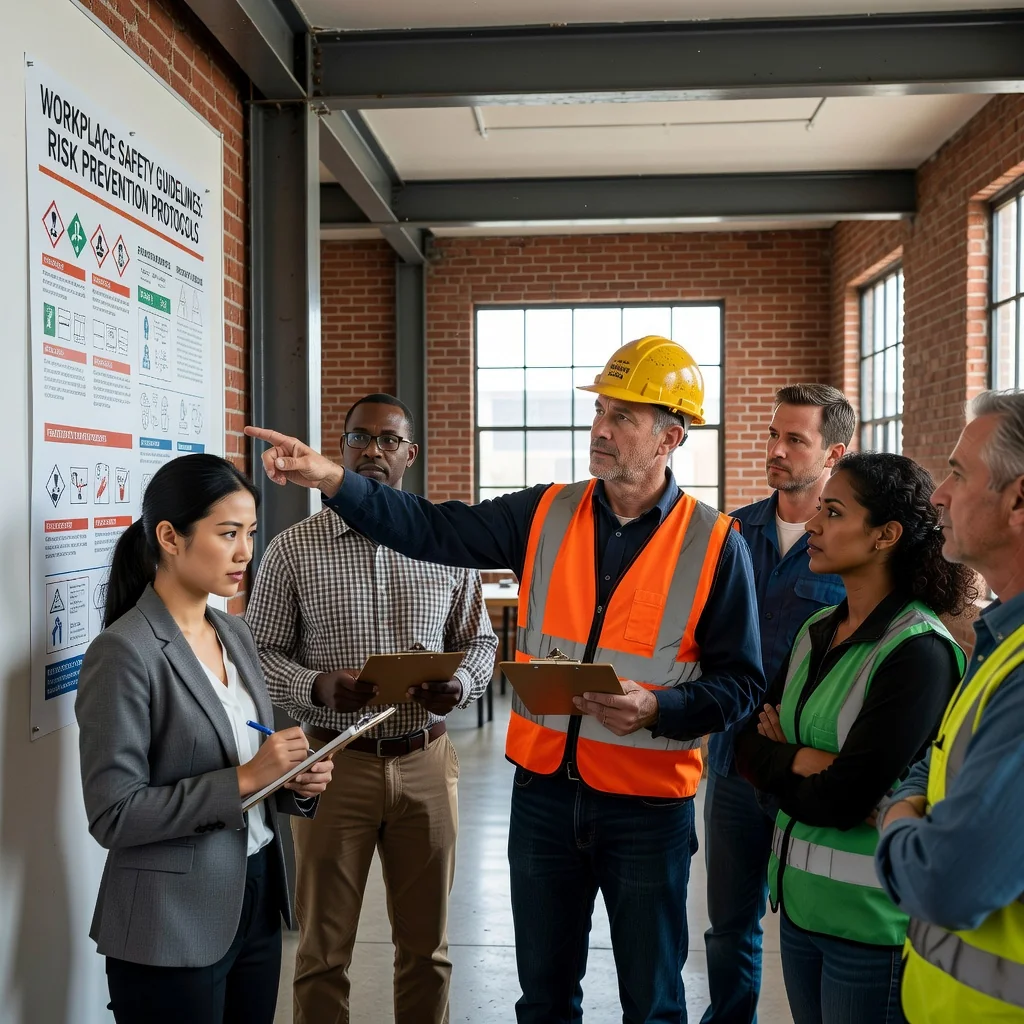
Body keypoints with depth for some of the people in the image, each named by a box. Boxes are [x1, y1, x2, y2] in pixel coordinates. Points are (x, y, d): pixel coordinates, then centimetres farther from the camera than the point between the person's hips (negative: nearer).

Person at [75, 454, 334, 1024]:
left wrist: (296, 781, -5)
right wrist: (242, 781, -23)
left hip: (258, 901, 7)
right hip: (172, 928, -7)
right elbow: (113, 815, -19)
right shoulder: (125, 653, -17)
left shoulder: (236, 635, 7)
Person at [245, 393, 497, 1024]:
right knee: (324, 950, 12)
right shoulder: (293, 550, -3)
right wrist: (317, 688, -19)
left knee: (428, 945, 15)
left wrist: (460, 686, -11)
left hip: (425, 762, 2)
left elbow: (479, 640, 10)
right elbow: (260, 654, -1)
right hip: (333, 761, -1)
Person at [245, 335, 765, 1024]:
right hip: (545, 790, 3)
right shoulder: (547, 515, -1)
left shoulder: (715, 545, -9)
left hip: (650, 804, -3)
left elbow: (741, 683, -6)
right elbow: (434, 530, -7)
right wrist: (332, 478, -17)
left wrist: (657, 709, -22)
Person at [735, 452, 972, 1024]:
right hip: (800, 901, 7)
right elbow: (750, 743, 3)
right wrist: (802, 760, -15)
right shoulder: (819, 629, 5)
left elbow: (840, 801, -21)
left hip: (870, 920, -7)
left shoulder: (920, 653, -19)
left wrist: (775, 761, -5)